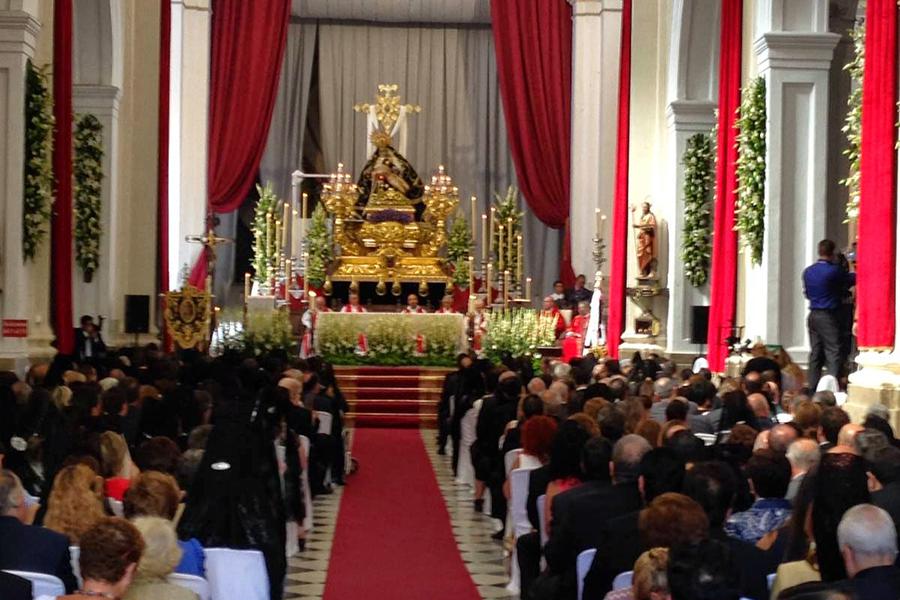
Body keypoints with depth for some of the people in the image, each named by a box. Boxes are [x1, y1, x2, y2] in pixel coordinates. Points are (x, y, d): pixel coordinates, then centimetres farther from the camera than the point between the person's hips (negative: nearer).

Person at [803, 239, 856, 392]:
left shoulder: (808, 271, 8)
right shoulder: (834, 270, -13)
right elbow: (852, 279, 0)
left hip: (813, 316, 7)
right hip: (828, 316, -7)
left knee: (815, 354, 11)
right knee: (833, 354, -6)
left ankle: (813, 388, 12)